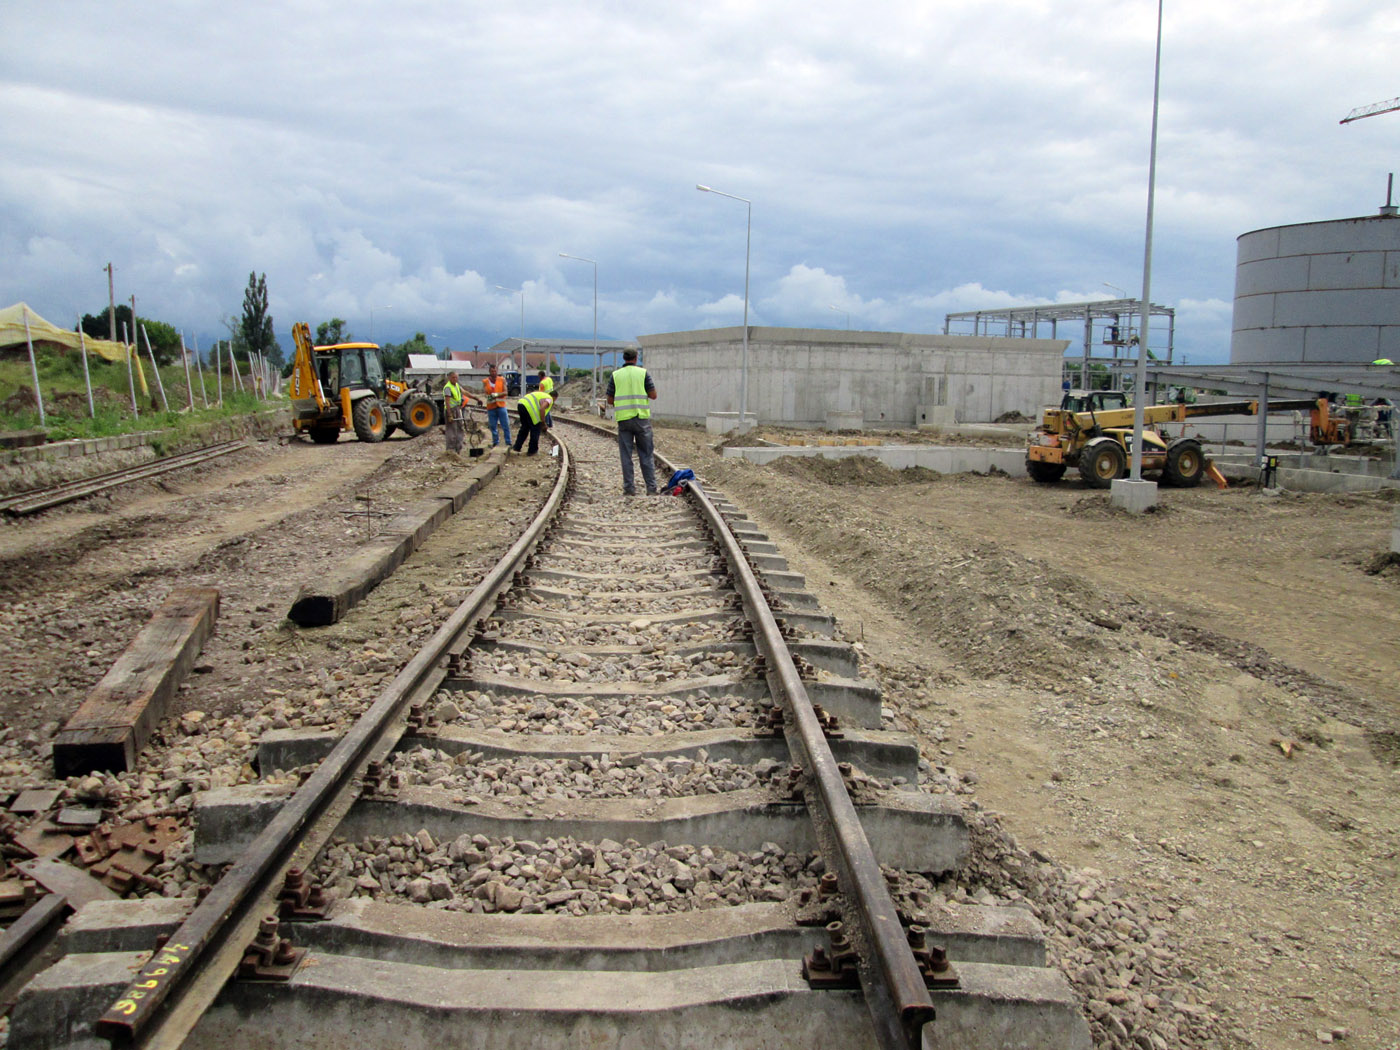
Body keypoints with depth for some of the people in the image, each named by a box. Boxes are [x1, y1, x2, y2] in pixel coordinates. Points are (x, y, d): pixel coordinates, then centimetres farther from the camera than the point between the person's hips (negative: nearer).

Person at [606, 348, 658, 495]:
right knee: (646, 455, 5)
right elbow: (653, 395, -1)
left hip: (623, 418, 1)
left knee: (626, 455, 5)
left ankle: (629, 488, 3)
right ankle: (651, 488, 4)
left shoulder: (615, 375, 4)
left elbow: (610, 400, 5)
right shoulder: (643, 373, 0)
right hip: (641, 418, -1)